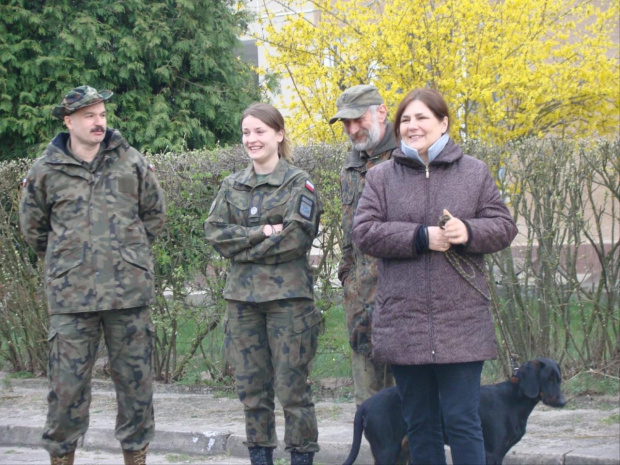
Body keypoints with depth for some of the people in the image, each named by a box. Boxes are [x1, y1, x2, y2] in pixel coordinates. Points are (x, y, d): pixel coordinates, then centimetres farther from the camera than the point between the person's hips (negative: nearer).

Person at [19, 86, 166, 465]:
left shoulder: (132, 162, 4)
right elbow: (33, 227, 16)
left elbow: (155, 214, 17)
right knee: (68, 381, 0)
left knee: (135, 377, 7)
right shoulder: (46, 171, 2)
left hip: (130, 291, 1)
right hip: (71, 295, -1)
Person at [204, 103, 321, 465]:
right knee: (251, 388, 7)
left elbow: (296, 237, -13)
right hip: (242, 296, 5)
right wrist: (263, 233, -11)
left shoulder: (299, 183, 0)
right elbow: (215, 232, 1)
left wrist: (243, 247, -9)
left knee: (292, 388, -4)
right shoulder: (233, 186, 14)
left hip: (288, 295, -5)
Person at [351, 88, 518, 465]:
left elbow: (503, 226, 4)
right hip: (403, 324, 2)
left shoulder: (474, 172, 6)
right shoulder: (382, 177, 7)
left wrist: (469, 232, -17)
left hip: (462, 320, -1)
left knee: (462, 420, -3)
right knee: (420, 423, 9)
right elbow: (365, 232, -4)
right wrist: (421, 237, -15)